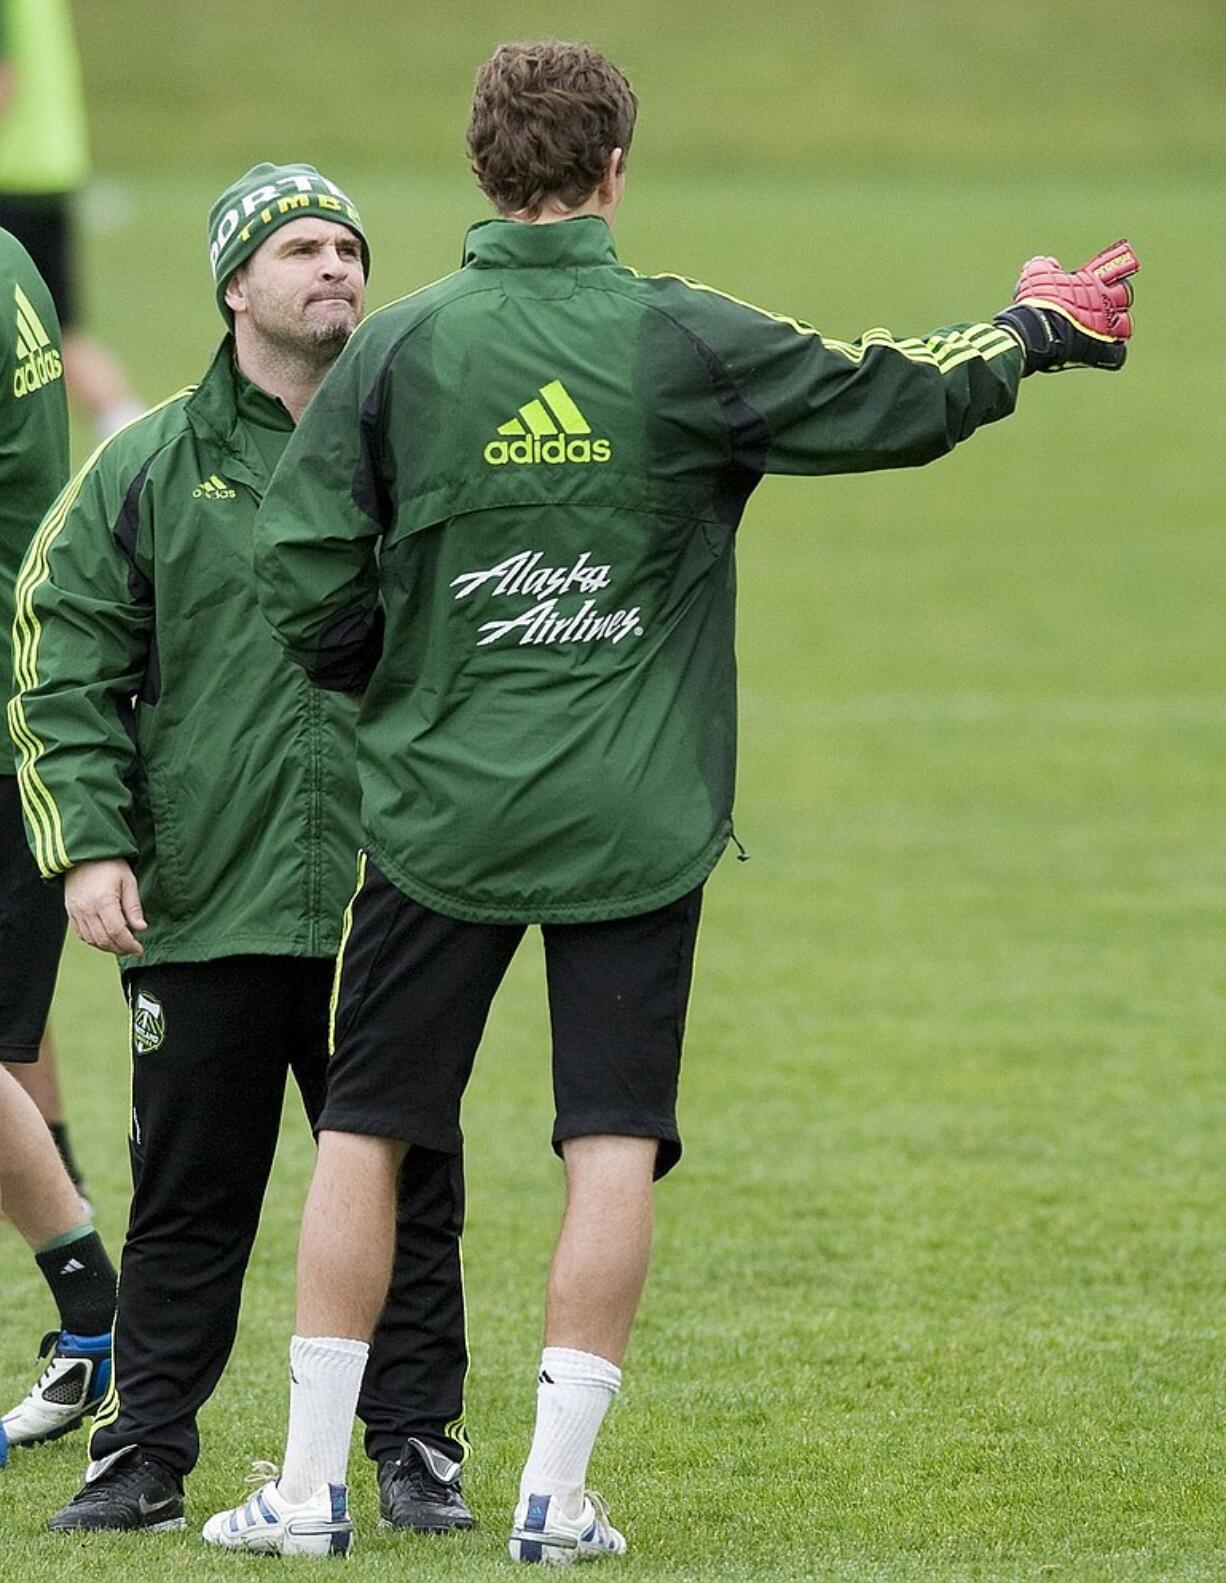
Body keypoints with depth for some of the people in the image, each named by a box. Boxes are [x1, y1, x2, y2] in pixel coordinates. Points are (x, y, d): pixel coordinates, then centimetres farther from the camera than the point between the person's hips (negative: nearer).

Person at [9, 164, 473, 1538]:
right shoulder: (147, 470, 5)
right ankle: (143, 1454, 14)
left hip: (391, 907, 1)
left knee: (406, 1194, 4)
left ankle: (418, 1450, 12)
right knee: (187, 1196, 5)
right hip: (202, 909, -1)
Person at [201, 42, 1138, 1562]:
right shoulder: (688, 340, -5)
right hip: (636, 815, -1)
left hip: (440, 805, 1)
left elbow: (300, 572, -3)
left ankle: (310, 1482, 10)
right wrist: (1039, 327, 22)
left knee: (365, 1133, 9)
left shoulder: (397, 348, -4)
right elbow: (898, 400, 4)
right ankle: (557, 1493, -1)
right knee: (613, 1151, 3)